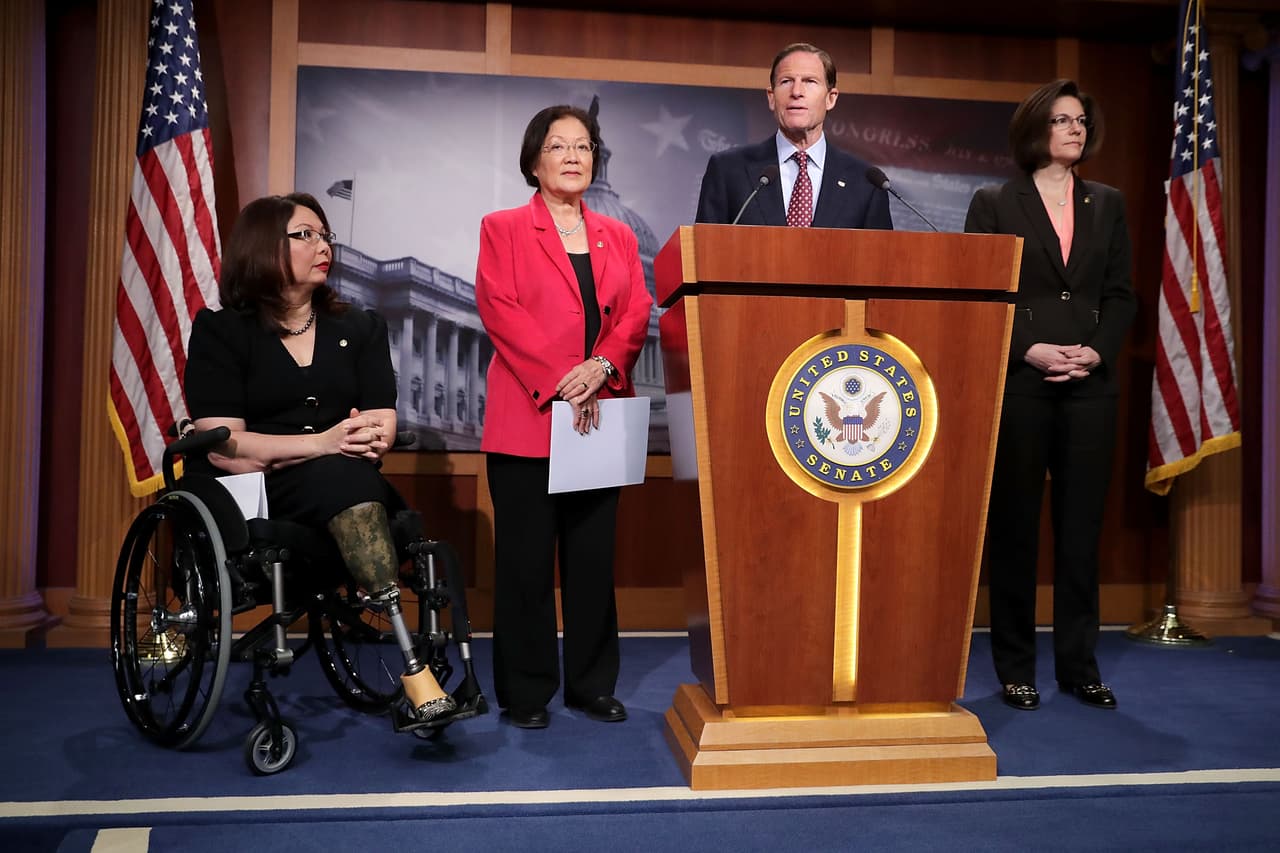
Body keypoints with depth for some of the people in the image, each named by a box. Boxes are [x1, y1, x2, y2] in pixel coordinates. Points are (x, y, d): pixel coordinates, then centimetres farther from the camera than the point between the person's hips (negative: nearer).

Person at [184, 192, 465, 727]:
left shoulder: (360, 328, 19)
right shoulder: (221, 331, 7)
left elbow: (382, 427, 6)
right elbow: (223, 447, -7)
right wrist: (321, 444, -20)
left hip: (347, 489, 3)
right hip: (256, 502, -3)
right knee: (344, 475, -36)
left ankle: (414, 667, -40)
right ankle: (413, 667, -43)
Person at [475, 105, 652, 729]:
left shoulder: (618, 237, 17)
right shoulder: (503, 229, 6)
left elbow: (637, 314, 7)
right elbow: (500, 309, -7)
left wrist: (601, 366, -13)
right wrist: (560, 380, -16)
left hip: (601, 417, 4)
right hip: (527, 419, -3)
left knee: (594, 556, 7)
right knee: (526, 559, 0)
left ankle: (592, 683, 18)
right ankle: (525, 692, 11)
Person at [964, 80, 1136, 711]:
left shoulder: (1107, 204, 14)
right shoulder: (994, 203, 4)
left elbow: (1121, 294, 11)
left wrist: (1097, 351, -7)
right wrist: (1030, 349, -14)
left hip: (1090, 384, 3)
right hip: (1017, 382, -3)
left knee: (1082, 525, 6)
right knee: (1015, 525, 2)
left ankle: (1079, 665, 16)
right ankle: (1016, 669, 11)